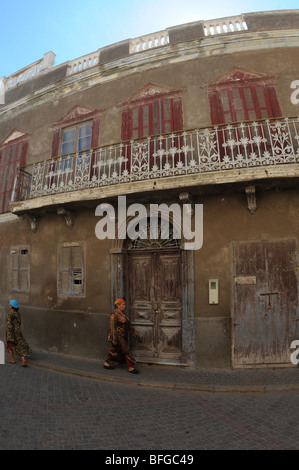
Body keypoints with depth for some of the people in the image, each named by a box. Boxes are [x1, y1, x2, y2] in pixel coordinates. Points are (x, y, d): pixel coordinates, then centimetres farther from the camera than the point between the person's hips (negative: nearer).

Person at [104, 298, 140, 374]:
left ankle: (106, 363, 30)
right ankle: (131, 368, 3)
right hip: (118, 336, -9)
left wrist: (134, 331, 15)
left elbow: (128, 324, 16)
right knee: (126, 351, -5)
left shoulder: (122, 313, 9)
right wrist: (114, 338, -22)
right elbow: (112, 327, -20)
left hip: (123, 336, 9)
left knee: (115, 350, 17)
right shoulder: (114, 315, -18)